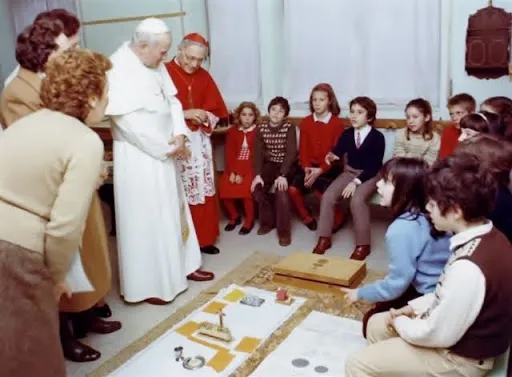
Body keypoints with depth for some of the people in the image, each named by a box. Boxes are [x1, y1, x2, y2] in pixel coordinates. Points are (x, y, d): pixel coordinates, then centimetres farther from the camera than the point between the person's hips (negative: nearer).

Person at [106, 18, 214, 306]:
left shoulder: (155, 64, 6)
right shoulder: (118, 70, -20)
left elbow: (172, 101, 10)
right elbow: (128, 121, -24)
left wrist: (179, 135, -8)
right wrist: (166, 147, -16)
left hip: (165, 153, 8)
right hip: (139, 157, -8)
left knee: (174, 212, 18)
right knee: (146, 221, 1)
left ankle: (183, 266, 34)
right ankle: (148, 285, 16)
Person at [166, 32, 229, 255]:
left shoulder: (204, 77, 9)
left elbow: (216, 112, 12)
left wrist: (204, 117, -9)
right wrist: (184, 114, -19)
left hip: (199, 142, 5)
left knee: (203, 192, 9)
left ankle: (204, 239, 21)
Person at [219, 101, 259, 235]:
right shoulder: (232, 131, 8)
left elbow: (256, 156, -11)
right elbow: (229, 153, 1)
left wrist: (242, 173, -19)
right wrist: (232, 172, -15)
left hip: (251, 167, -4)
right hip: (234, 167, 4)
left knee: (246, 187, -29)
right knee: (224, 188, -19)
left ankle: (249, 220, -6)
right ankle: (234, 216, 7)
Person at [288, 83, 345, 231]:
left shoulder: (337, 123, -3)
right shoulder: (305, 122, 8)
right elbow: (303, 149, 5)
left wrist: (320, 170, -20)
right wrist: (306, 168, -14)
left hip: (329, 167, -3)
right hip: (309, 166, 4)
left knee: (320, 190, -30)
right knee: (293, 189, -21)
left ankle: (337, 218, 0)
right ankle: (307, 217, 7)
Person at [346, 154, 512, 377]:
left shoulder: (468, 269, -36)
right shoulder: (490, 237, -5)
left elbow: (439, 335, -25)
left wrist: (400, 322, -8)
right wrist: (414, 308, 3)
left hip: (460, 357, -9)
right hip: (466, 333, 9)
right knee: (377, 325, 18)